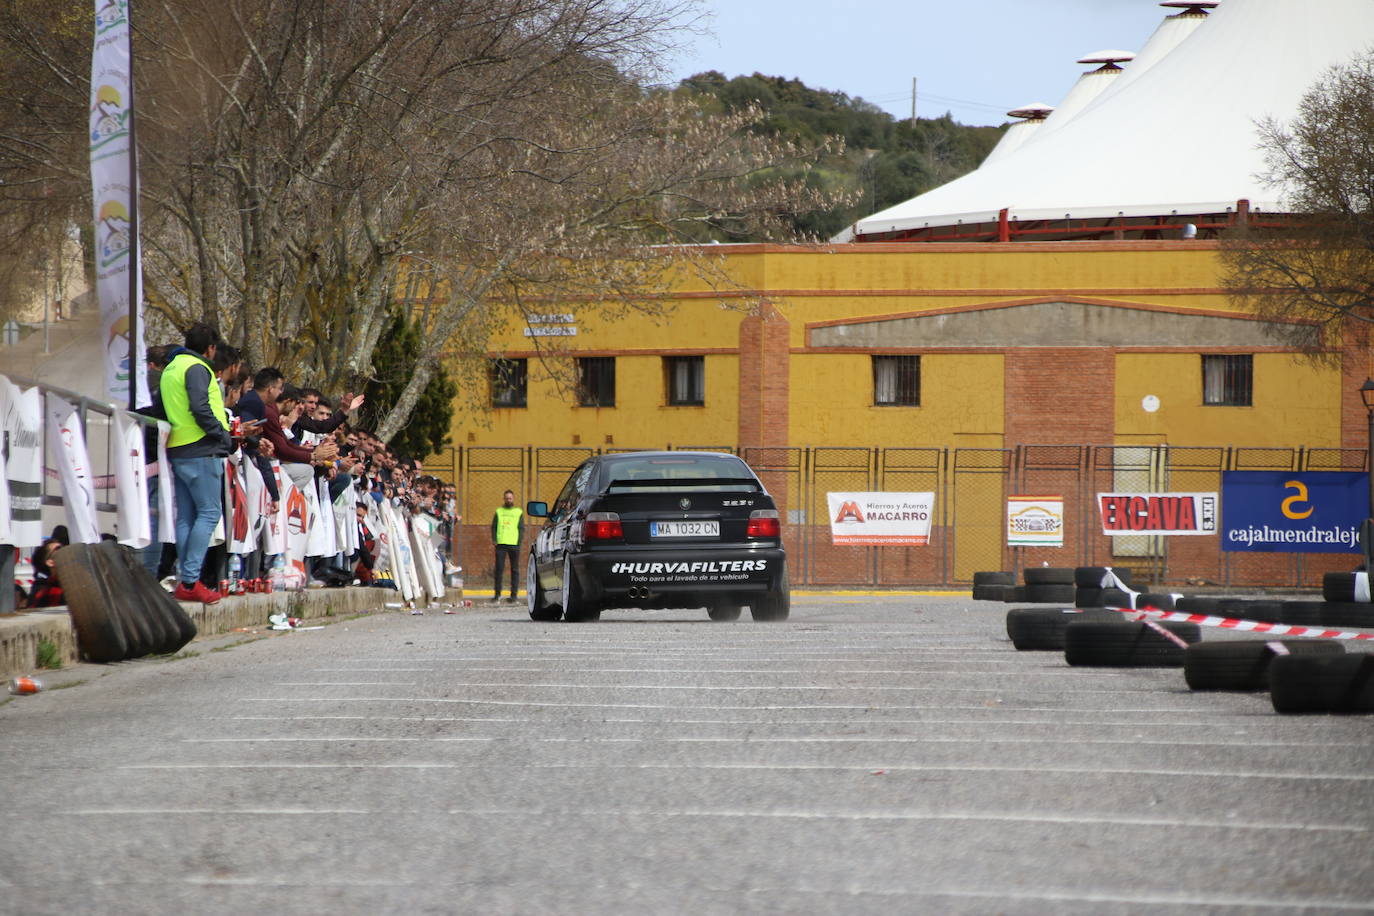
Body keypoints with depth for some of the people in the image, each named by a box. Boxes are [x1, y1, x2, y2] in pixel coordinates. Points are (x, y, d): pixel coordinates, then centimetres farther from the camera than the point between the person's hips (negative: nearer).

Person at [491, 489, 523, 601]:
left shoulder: (518, 512, 11)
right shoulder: (499, 511, 15)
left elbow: (521, 529, 6)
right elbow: (493, 527, 12)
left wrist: (519, 542, -7)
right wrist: (494, 539, -3)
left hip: (514, 545, -1)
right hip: (501, 544, 1)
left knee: (515, 569, 1)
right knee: (499, 568, -3)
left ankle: (513, 594, 4)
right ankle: (497, 593, 2)